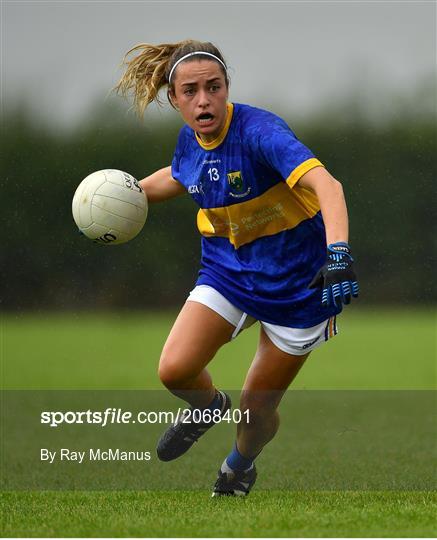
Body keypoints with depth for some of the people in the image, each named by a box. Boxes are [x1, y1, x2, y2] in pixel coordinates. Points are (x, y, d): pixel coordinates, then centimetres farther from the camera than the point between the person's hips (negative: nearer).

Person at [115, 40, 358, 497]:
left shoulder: (259, 130, -28)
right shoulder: (190, 139, -6)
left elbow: (325, 184, -43)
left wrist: (338, 253, -58)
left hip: (296, 282, -5)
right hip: (228, 267, 5)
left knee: (257, 408, 4)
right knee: (175, 370, -17)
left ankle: (240, 464, 41)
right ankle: (209, 406, 19)